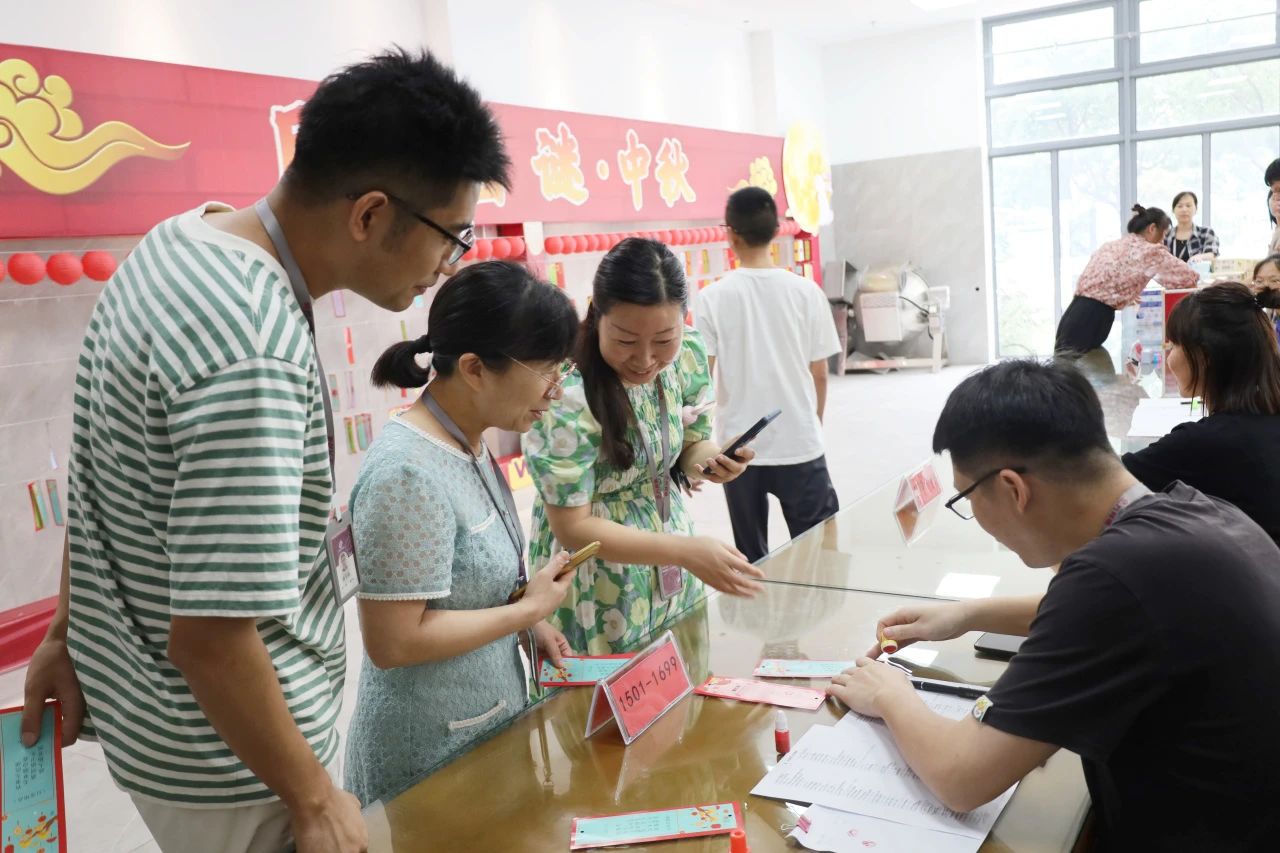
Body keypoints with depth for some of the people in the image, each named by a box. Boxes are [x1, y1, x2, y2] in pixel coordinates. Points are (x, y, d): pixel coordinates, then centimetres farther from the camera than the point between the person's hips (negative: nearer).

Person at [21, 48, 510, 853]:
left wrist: (70, 633, 17)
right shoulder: (255, 355, -33)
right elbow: (210, 635, -30)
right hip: (232, 765, -8)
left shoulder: (185, 238, -3)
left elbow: (100, 473, 7)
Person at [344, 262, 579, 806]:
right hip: (433, 748, -8)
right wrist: (530, 608, -19)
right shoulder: (408, 474, -27)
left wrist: (530, 624, -2)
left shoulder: (468, 444, 0)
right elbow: (393, 643, -26)